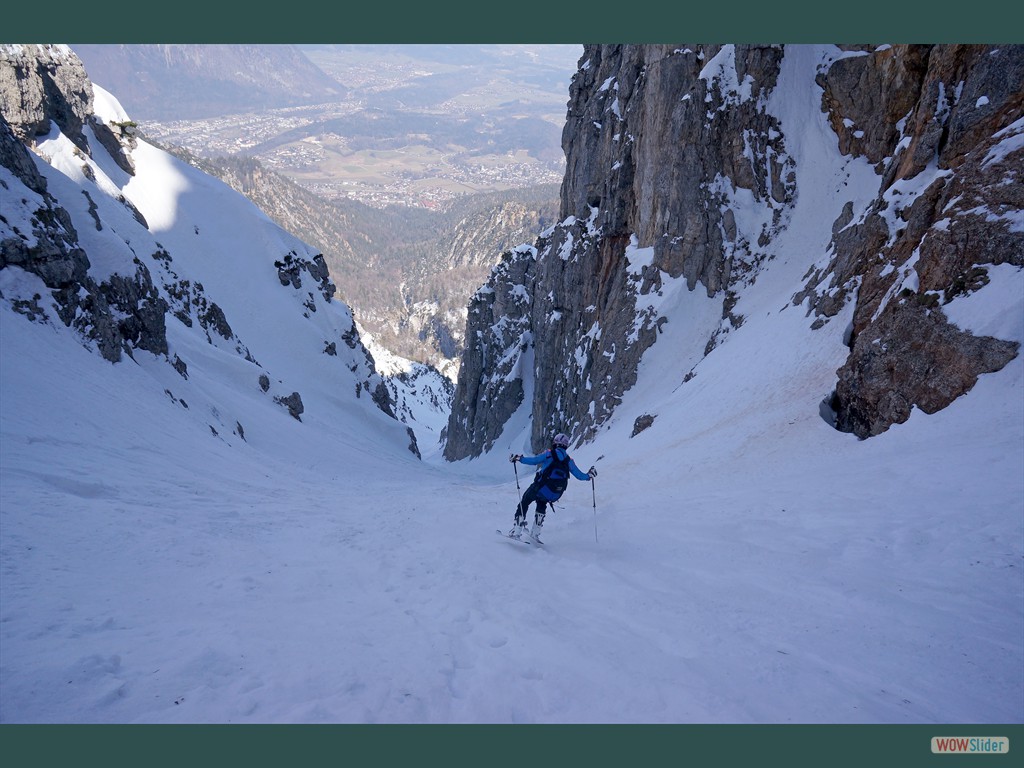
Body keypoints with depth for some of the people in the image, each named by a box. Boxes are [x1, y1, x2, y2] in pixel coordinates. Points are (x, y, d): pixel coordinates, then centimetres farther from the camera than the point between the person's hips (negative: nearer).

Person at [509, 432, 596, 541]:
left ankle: (517, 531, 4)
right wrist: (589, 475, 32)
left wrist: (518, 458, -5)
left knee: (524, 503, 15)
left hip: (541, 489, -4)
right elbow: (580, 476, 13)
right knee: (542, 504, 34)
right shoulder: (569, 460, 9)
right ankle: (536, 534, 30)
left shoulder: (549, 454, -1)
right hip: (555, 495, 5)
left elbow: (534, 460, -13)